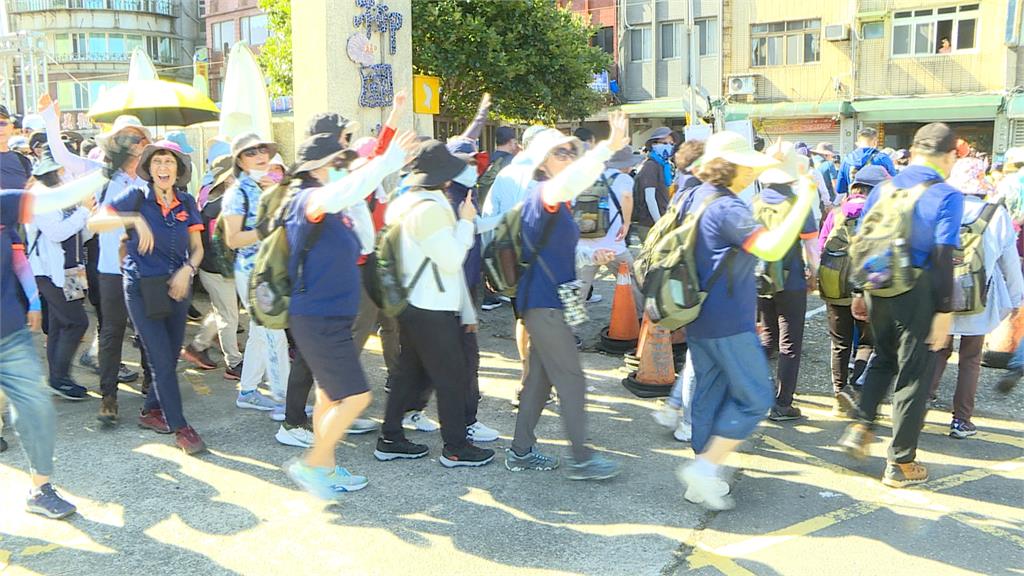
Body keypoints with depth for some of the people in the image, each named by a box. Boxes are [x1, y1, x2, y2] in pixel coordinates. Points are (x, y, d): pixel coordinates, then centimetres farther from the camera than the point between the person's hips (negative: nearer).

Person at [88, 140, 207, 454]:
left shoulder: (186, 202, 4)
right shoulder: (137, 197, -7)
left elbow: (197, 247, 7)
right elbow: (94, 222, -16)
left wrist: (188, 269, -12)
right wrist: (134, 219, -29)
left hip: (177, 285, 4)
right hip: (142, 289, -4)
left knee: (170, 357, 12)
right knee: (161, 360, -6)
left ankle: (151, 410, 33)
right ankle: (180, 427, 2)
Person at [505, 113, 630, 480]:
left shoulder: (558, 204, 15)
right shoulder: (542, 194, -15)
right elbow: (568, 182, -39)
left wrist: (591, 257, 11)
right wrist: (609, 148, -46)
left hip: (548, 301, 10)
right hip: (544, 302, -10)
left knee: (539, 378, 16)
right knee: (571, 381, -2)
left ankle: (521, 451, 26)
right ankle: (582, 459, 9)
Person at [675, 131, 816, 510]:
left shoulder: (696, 197, 9)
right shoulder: (727, 207, -21)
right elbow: (772, 248, -33)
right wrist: (804, 201, -29)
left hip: (698, 319, 10)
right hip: (728, 323, -10)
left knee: (708, 394, 15)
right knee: (755, 397, 1)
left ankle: (702, 481, 21)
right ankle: (706, 466, -2)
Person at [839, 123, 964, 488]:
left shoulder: (882, 190, 5)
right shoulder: (947, 197, -11)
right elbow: (943, 258, -16)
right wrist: (945, 310, -12)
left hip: (878, 291, 5)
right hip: (918, 296, -5)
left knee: (883, 359, 28)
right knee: (913, 376, 6)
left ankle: (861, 426, 16)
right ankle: (901, 464, 15)